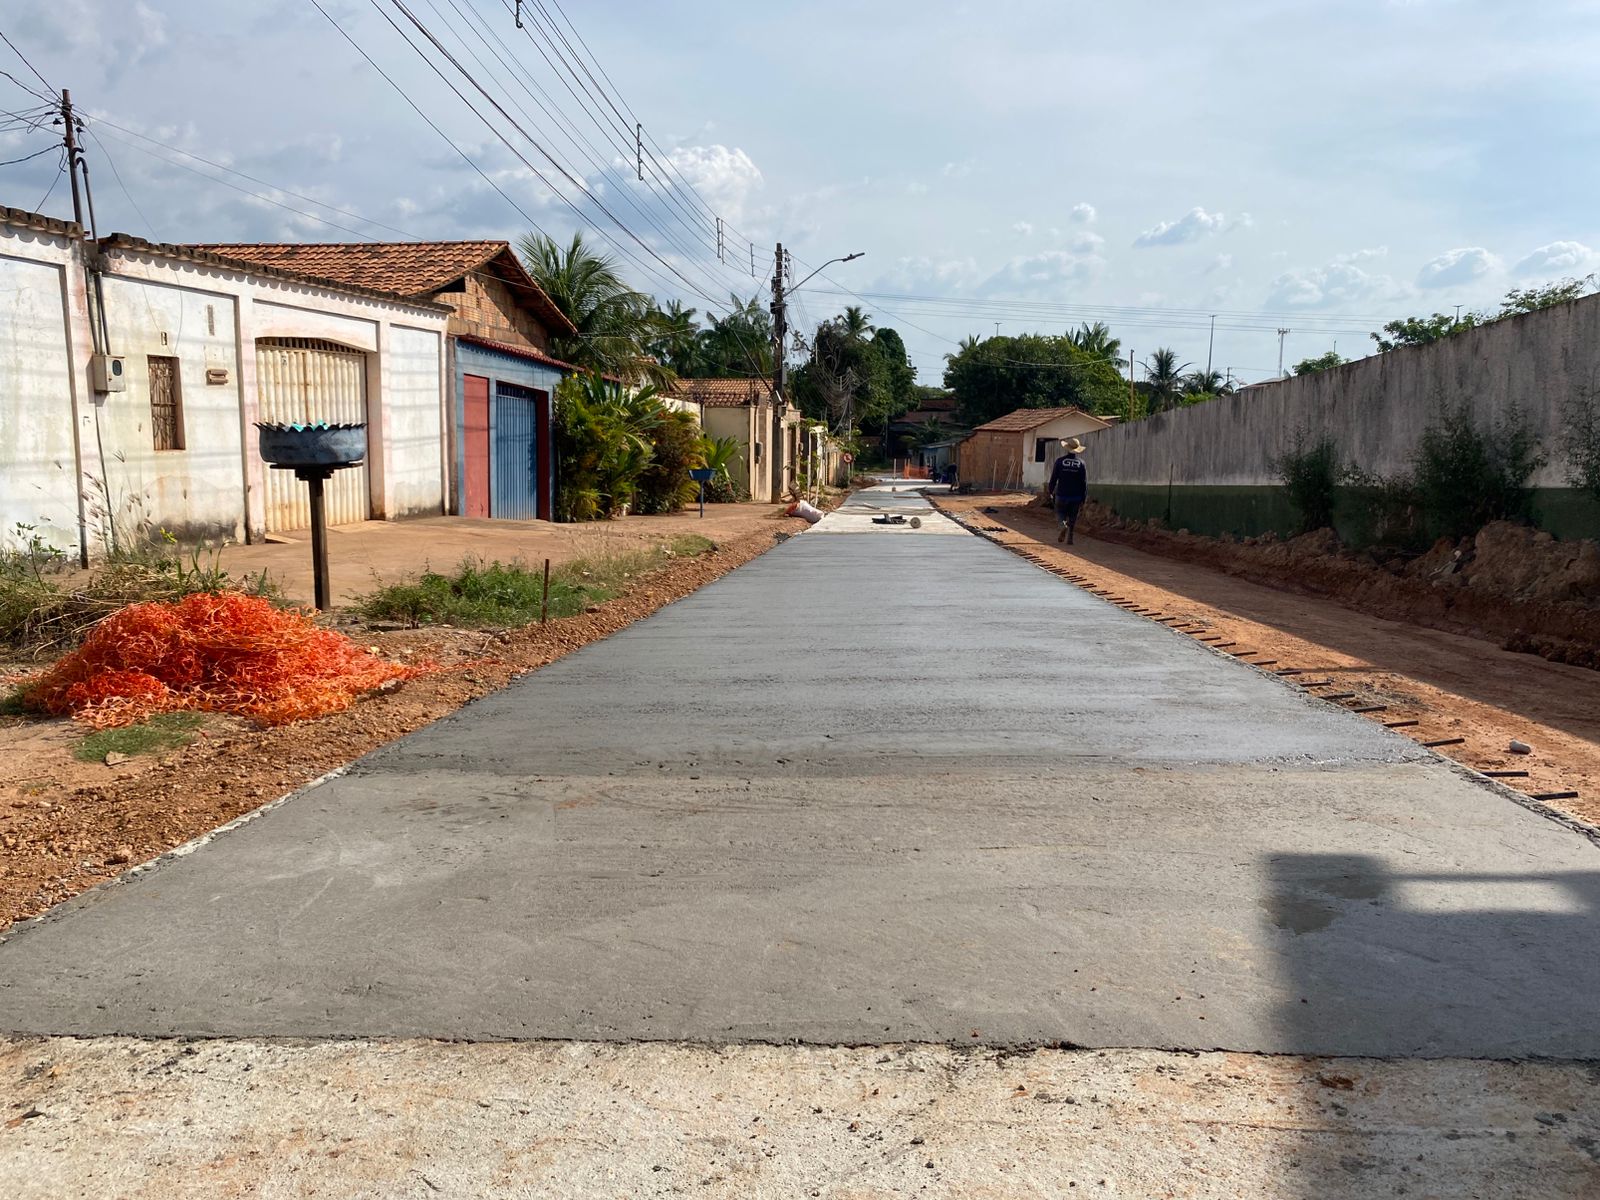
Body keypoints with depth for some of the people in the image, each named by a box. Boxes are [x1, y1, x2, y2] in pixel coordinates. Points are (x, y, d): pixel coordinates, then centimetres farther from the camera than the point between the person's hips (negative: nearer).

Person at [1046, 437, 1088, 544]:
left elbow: (1053, 478, -2)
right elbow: (1084, 483, -1)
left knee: (1060, 514, 12)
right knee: (1072, 517, 12)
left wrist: (1051, 492, 13)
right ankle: (1069, 538, 8)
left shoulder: (1060, 461, -5)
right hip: (1076, 497, 1)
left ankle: (1064, 525, -19)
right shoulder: (1081, 463, -2)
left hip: (1062, 495, -1)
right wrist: (1083, 499, 6)